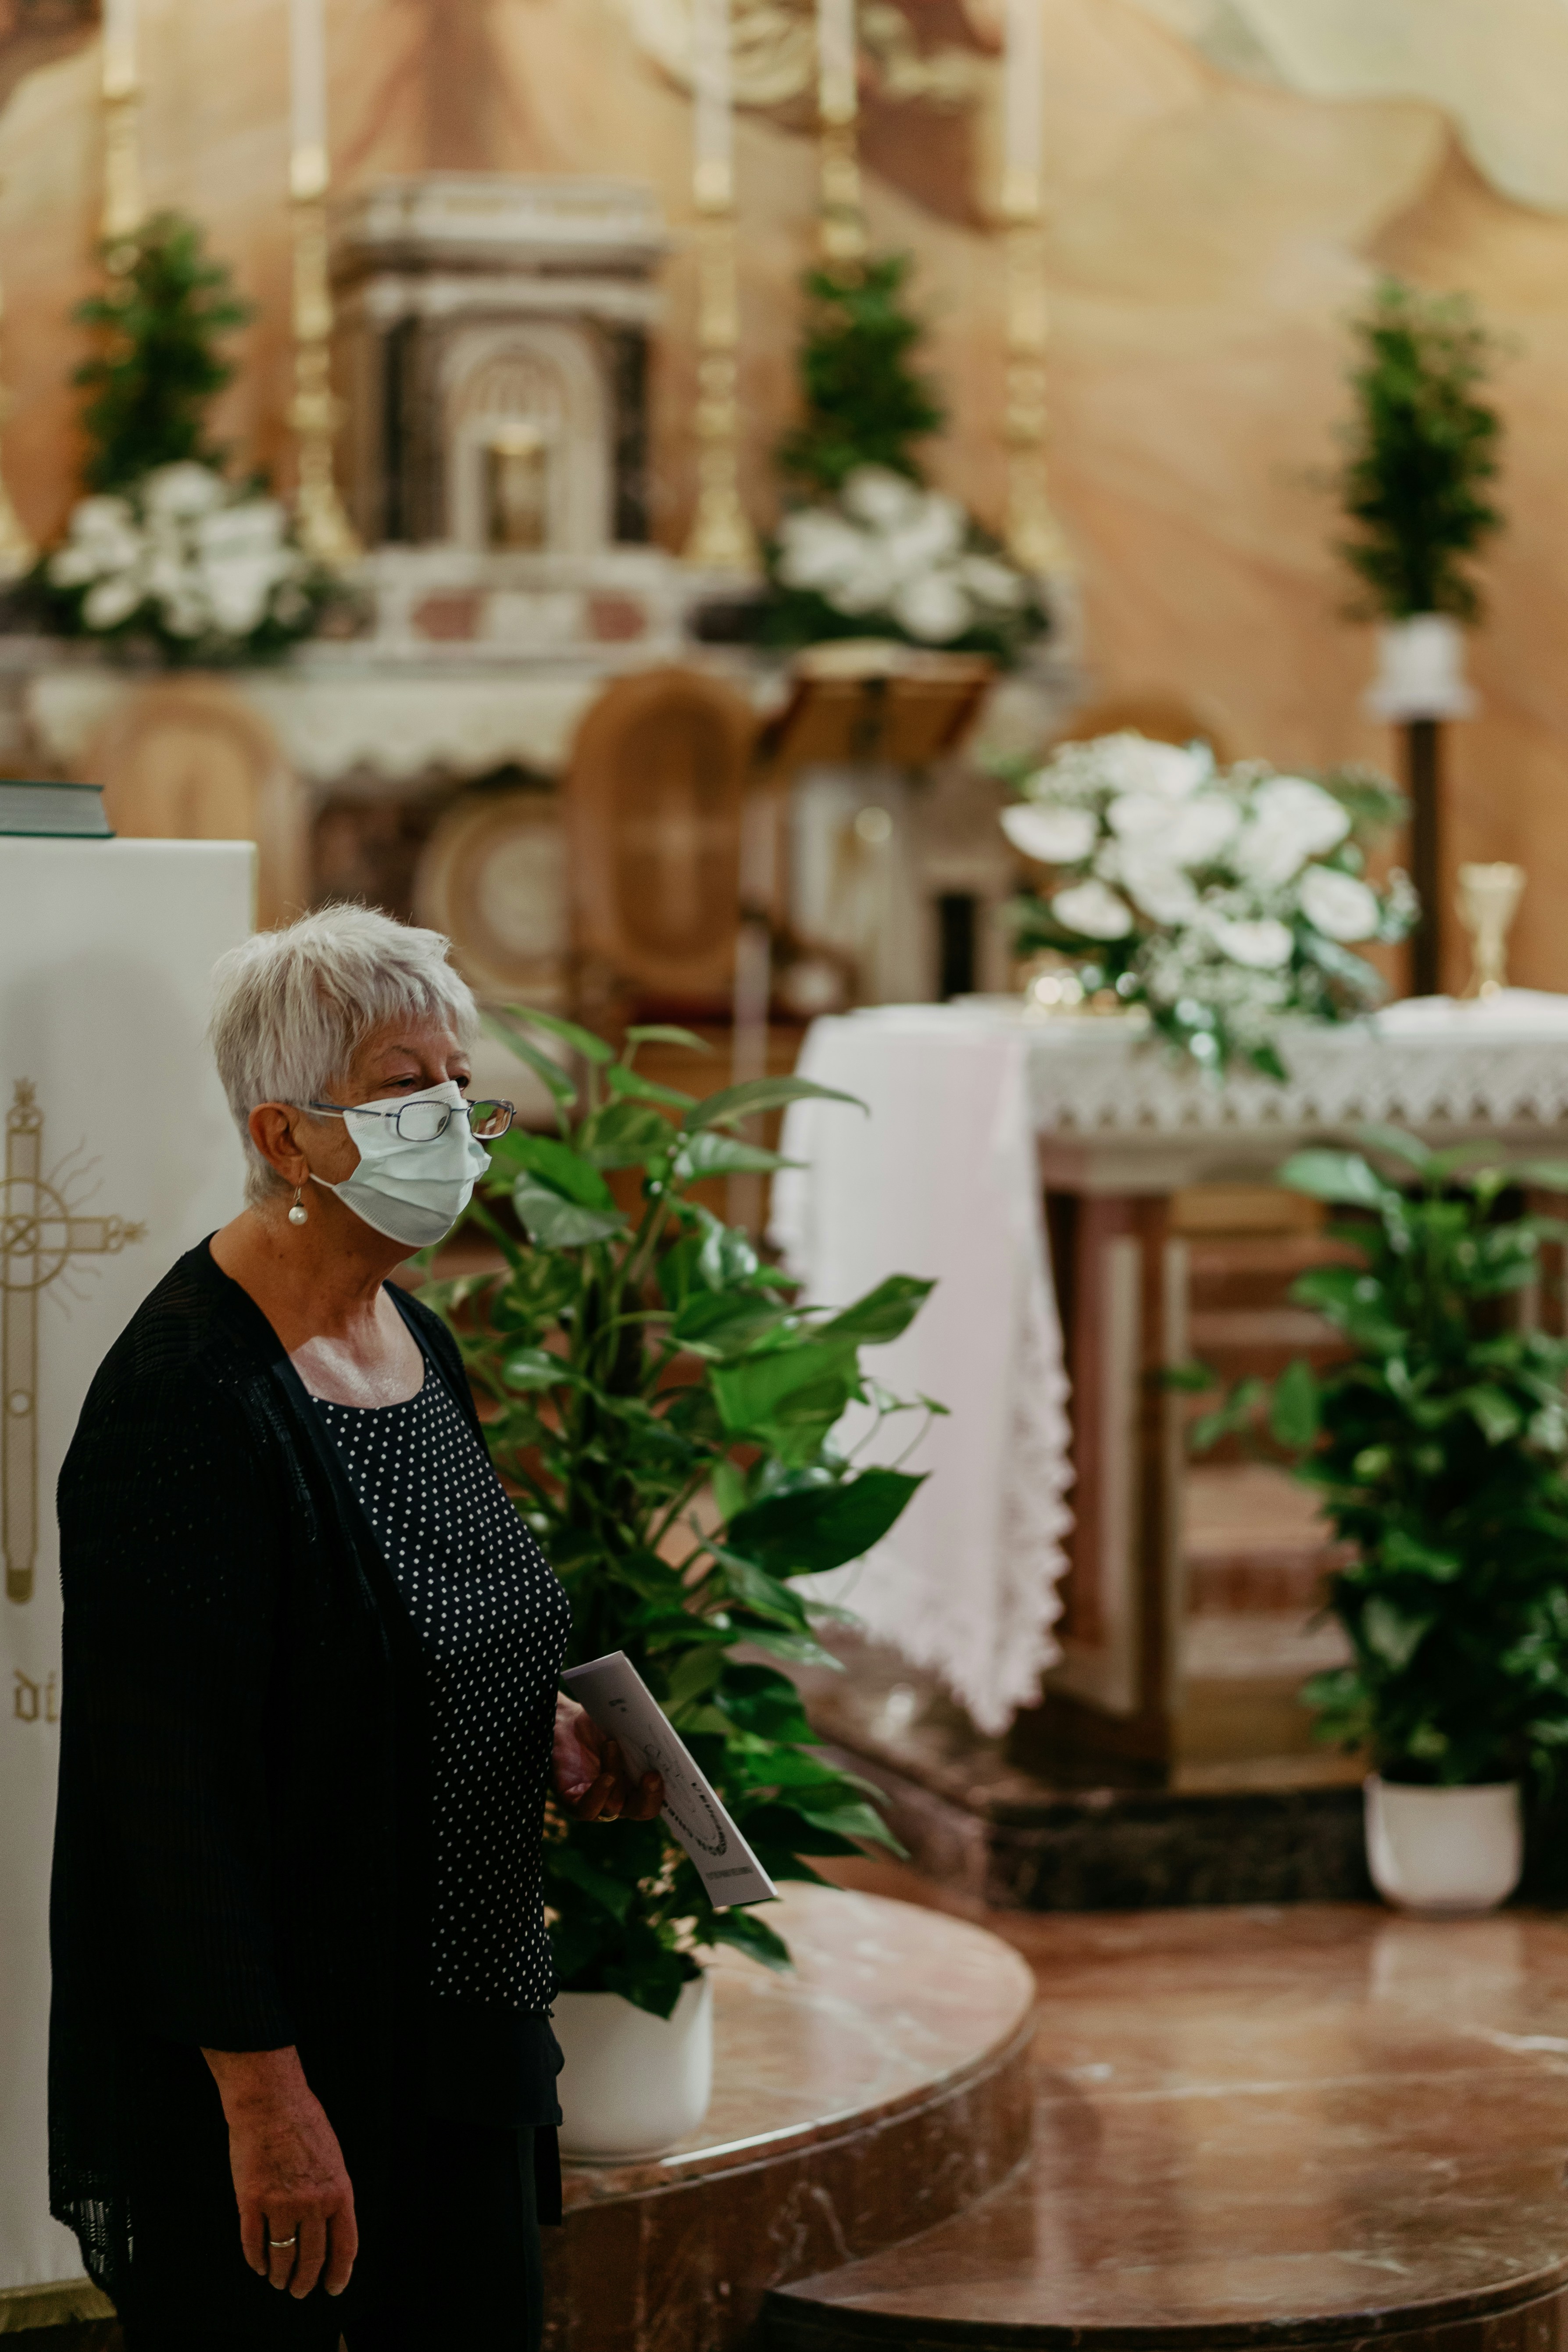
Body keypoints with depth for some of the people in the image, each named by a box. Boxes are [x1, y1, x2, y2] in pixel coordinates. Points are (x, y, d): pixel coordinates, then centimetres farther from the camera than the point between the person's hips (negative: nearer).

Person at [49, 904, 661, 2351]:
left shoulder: (414, 1342, 9)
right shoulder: (187, 1398, -20)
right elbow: (175, 1778, -23)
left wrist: (543, 1736, 3)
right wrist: (263, 2095, -25)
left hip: (465, 2039, 9)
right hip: (268, 2061, -9)